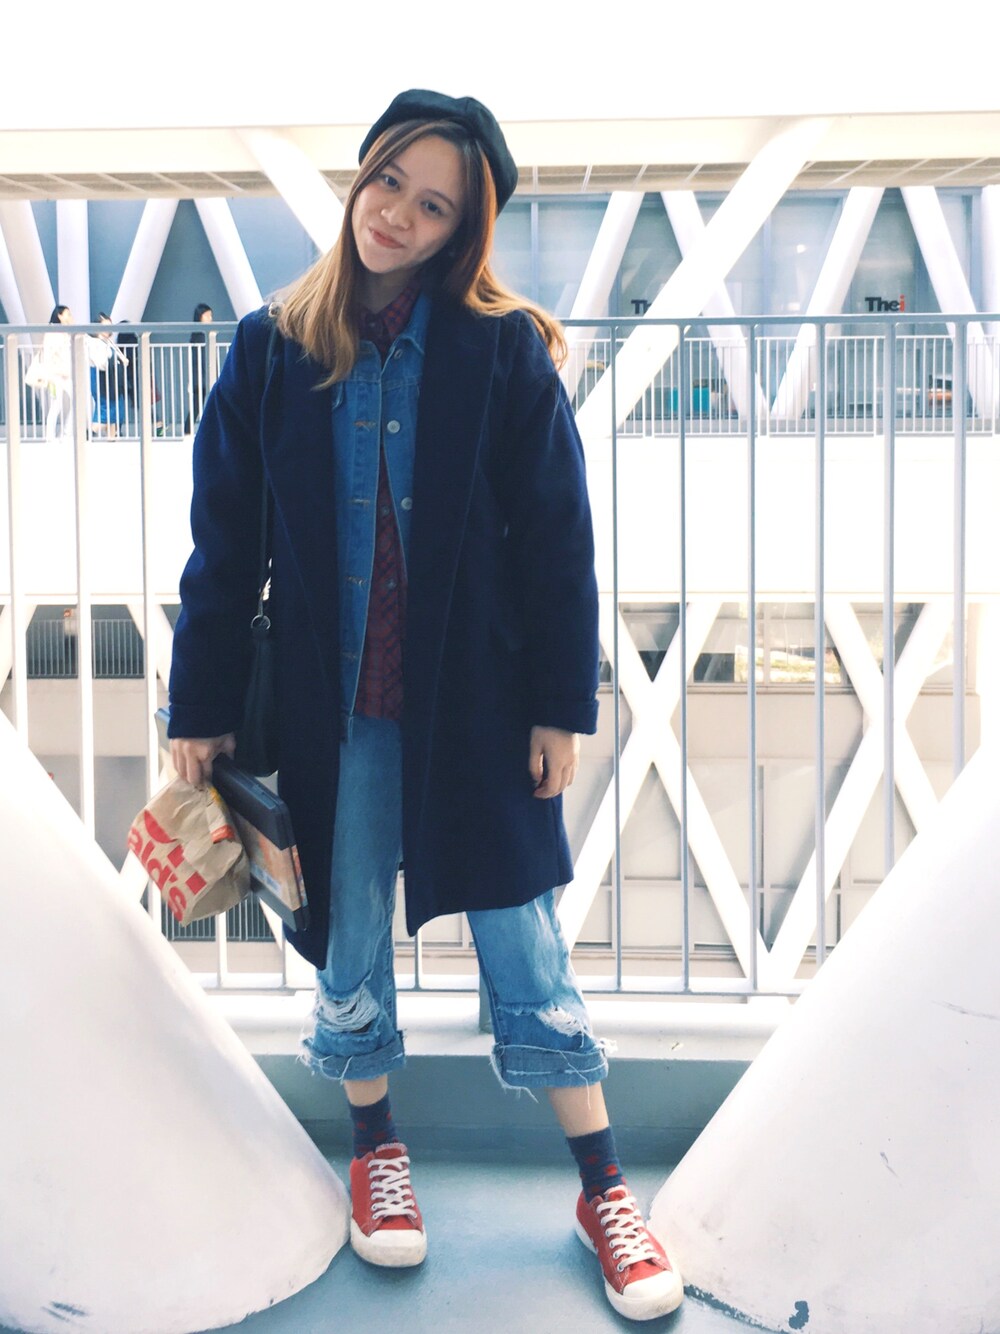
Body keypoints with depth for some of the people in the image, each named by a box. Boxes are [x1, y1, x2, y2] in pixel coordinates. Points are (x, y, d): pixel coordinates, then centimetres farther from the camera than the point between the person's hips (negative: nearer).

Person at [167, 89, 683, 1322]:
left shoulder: (504, 350, -3)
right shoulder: (272, 352, 2)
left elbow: (557, 537, -3)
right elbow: (224, 542, 4)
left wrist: (560, 703, -6)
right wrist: (201, 708, 3)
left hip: (475, 701, -2)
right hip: (329, 709, 2)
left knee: (524, 948, 5)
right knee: (346, 944, 13)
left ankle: (603, 1189, 19)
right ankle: (375, 1145, 36)